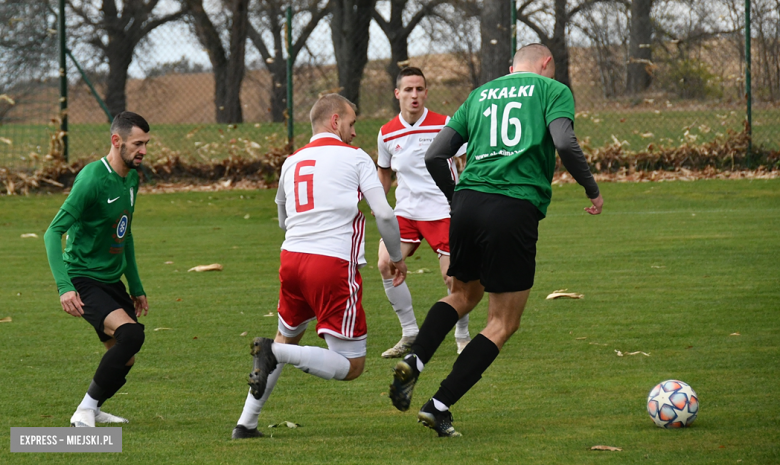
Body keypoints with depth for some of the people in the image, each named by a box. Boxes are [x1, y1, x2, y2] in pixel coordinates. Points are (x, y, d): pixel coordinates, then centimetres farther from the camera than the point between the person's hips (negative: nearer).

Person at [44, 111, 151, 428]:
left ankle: (91, 411, 33)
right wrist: (64, 287, -33)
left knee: (125, 360, 8)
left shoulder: (131, 177, 8)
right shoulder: (92, 179, -20)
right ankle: (85, 411, -17)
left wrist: (136, 287, 25)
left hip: (112, 280, 9)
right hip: (84, 280, -9)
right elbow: (53, 232, -23)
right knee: (131, 333, -27)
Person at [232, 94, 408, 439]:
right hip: (334, 265, -6)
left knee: (287, 337, 29)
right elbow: (384, 215, -3)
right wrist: (397, 257, 12)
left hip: (291, 258, 6)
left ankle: (246, 424, 22)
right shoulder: (355, 157, 2)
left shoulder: (291, 163, 17)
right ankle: (275, 353, -22)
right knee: (351, 366, 0)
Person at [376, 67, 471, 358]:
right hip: (405, 211, 4)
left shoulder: (444, 125, -8)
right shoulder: (387, 134, 4)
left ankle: (463, 336, 16)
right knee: (386, 264, -14)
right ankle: (410, 334, -1)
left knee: (452, 276, -9)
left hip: (441, 211, -4)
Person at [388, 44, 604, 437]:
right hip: (516, 209, -5)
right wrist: (592, 189, 4)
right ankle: (439, 407, -3)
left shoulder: (480, 95, 22)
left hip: (468, 201, 5)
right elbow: (564, 144, -10)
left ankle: (413, 361, 3)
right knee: (504, 323, 6)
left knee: (464, 295, 28)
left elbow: (434, 157, 15)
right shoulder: (553, 90, 9)